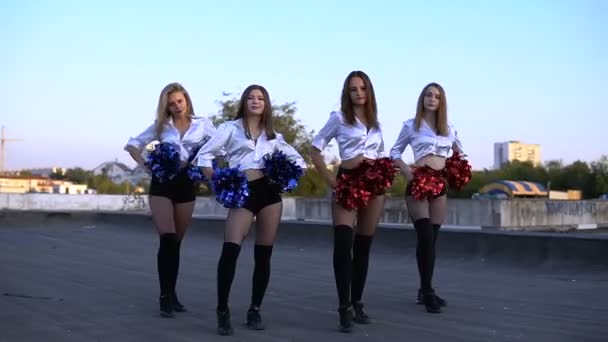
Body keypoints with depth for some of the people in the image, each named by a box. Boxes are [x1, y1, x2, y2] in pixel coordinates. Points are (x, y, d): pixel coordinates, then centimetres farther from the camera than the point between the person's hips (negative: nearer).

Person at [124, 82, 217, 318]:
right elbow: (132, 144, 10)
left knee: (176, 242, 8)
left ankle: (171, 294, 17)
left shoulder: (203, 125, 4)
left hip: (187, 184, 1)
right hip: (162, 184, -1)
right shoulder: (160, 126, 6)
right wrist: (145, 165, -6)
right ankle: (165, 296, -10)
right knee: (167, 240, -14)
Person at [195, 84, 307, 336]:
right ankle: (222, 311, -8)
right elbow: (204, 155, 3)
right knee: (230, 250, -18)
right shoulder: (230, 128, 8)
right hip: (243, 194, -3)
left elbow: (298, 159, 22)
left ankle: (255, 310, 16)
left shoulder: (273, 135, 16)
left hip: (270, 192, 3)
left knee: (263, 254, 4)